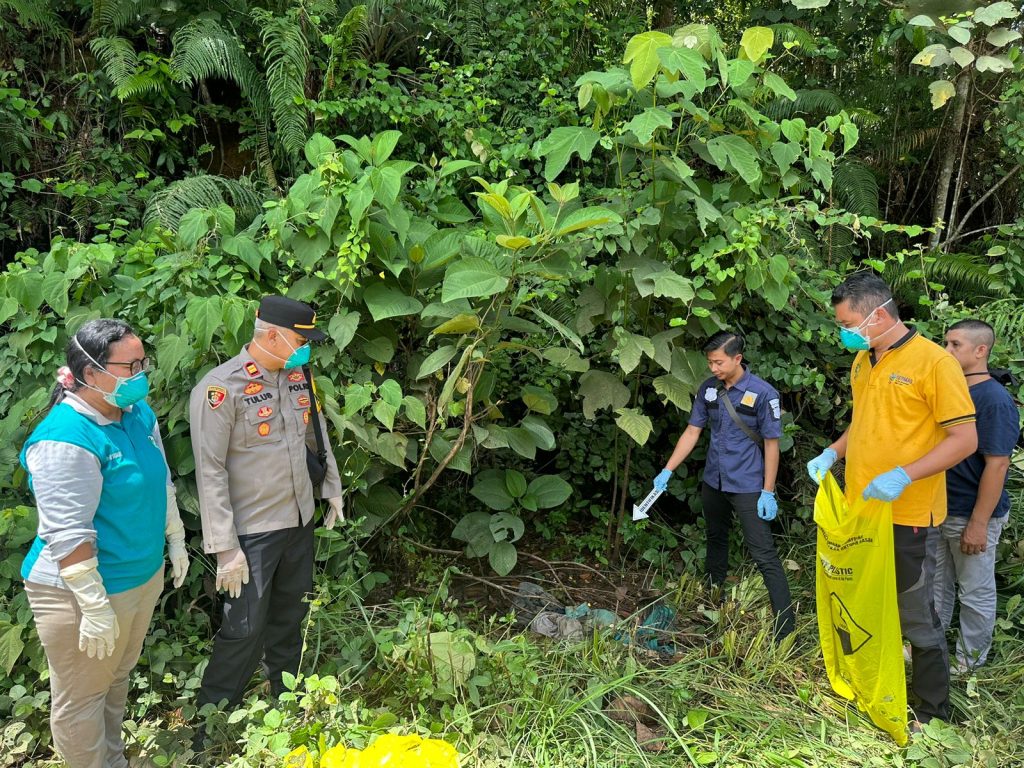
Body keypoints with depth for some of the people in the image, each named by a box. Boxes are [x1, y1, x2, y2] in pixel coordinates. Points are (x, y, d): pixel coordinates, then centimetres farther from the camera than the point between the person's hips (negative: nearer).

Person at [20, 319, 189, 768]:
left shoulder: (139, 413, 1)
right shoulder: (66, 438, -25)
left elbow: (161, 483, 14)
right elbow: (67, 533, -26)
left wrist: (176, 541, 17)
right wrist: (94, 607, -24)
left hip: (144, 576, 9)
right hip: (82, 590, -9)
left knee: (117, 677, 26)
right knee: (81, 699, 12)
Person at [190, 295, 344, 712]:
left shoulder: (297, 375, 0)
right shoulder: (220, 389, -20)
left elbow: (317, 434, 16)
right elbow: (211, 474, -19)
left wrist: (333, 489, 18)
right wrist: (225, 548, -18)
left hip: (300, 522, 7)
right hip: (251, 532, -6)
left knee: (290, 616, 21)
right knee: (245, 630, 3)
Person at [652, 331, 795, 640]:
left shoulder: (763, 393, -15)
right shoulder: (708, 389, 0)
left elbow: (771, 443, -11)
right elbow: (692, 432, 5)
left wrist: (768, 492, -12)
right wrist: (667, 470, 0)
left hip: (748, 487, -6)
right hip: (713, 482, 6)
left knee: (763, 554, -7)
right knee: (716, 540, 22)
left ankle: (785, 626, -1)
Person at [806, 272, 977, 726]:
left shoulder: (933, 361, -15)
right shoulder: (862, 361, 8)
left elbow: (965, 438, -16)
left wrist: (904, 475, -26)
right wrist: (832, 454, 6)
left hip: (908, 516, -7)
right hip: (859, 507, 7)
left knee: (915, 619, 6)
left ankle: (932, 712, 25)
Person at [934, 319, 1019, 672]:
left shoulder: (994, 399, -18)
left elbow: (997, 465, -20)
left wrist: (978, 524, -21)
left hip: (972, 516, -7)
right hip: (939, 510, 7)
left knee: (975, 592, 10)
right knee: (936, 582, 19)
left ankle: (970, 659, 25)